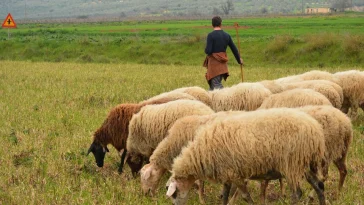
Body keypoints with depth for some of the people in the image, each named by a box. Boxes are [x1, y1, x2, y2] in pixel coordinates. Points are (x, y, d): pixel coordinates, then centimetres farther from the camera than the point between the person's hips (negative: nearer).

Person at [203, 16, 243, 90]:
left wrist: (206, 50, 6)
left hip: (214, 62, -6)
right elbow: (234, 49, 14)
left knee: (216, 85, -7)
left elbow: (208, 51, -18)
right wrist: (239, 59, 29)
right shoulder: (226, 35, 5)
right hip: (223, 64, 6)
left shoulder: (211, 35, -12)